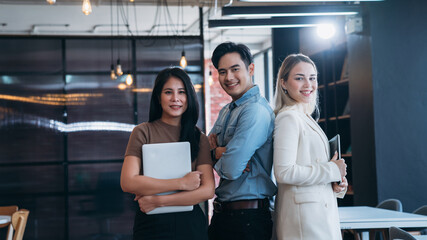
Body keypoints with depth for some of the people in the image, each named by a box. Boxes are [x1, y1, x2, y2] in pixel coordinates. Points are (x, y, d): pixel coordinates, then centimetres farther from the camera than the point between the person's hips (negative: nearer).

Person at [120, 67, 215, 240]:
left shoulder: (200, 139, 5)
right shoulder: (143, 132, -1)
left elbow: (207, 190, -6)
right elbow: (128, 182, -13)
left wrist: (158, 201, -14)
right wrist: (181, 183, -14)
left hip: (190, 224, 2)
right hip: (150, 225, -2)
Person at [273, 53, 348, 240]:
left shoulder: (305, 118, 17)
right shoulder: (288, 117, -11)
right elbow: (284, 172, -21)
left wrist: (335, 183, 5)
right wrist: (332, 170, -12)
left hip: (321, 212, 9)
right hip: (304, 215, -9)